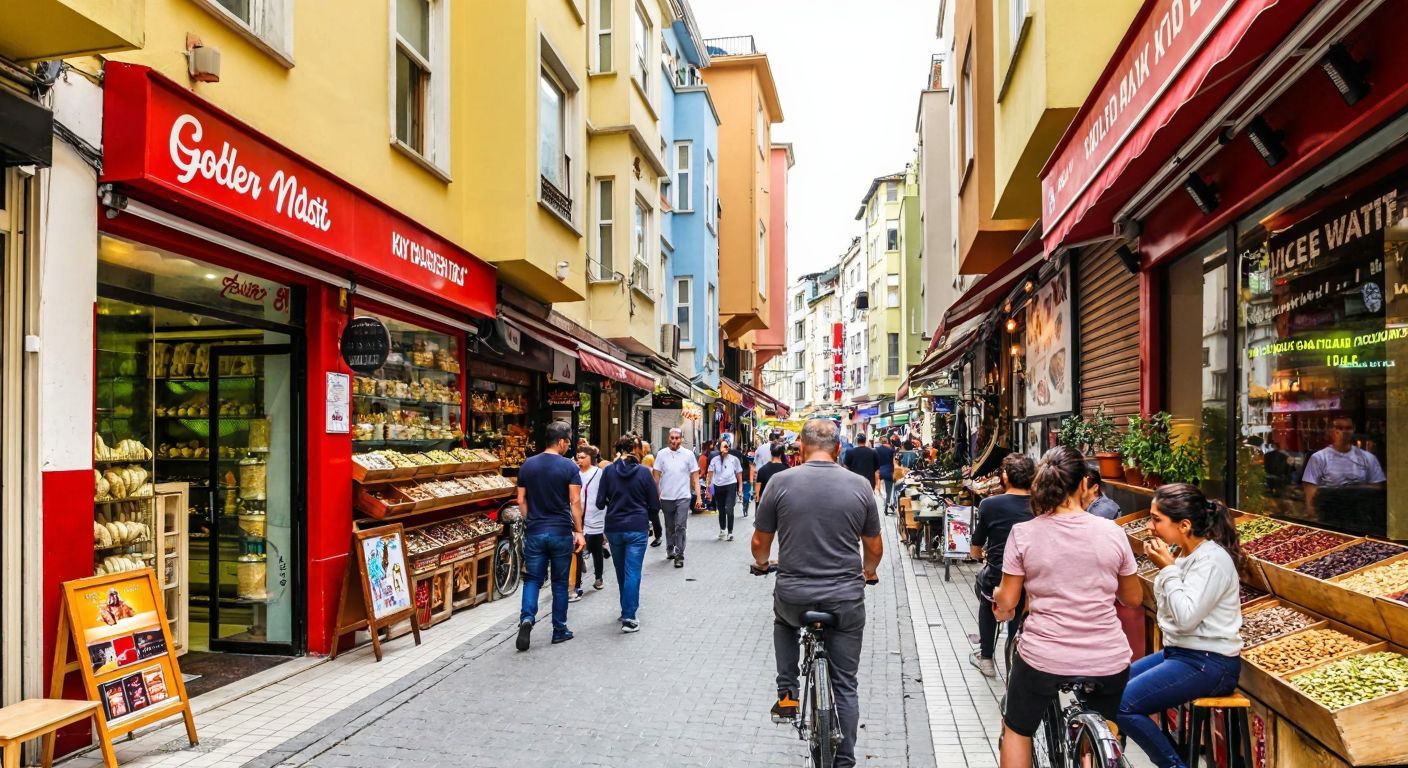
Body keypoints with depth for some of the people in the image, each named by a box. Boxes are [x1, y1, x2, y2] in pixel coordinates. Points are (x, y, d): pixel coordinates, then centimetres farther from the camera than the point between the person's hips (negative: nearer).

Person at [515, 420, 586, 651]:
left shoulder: (527, 465, 3)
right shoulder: (569, 466, -9)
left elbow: (521, 500, 5)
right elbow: (575, 502, -10)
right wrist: (578, 531, -3)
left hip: (534, 532, 2)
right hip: (561, 532, -2)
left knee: (532, 579, 9)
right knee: (560, 582, 10)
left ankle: (527, 617, -14)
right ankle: (559, 630, 17)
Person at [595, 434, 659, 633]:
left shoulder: (609, 471, -2)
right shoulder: (644, 471, -4)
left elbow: (600, 502, -2)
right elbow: (654, 504, -1)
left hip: (613, 527, 2)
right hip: (637, 527, -2)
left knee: (621, 571, 18)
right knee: (632, 572, 0)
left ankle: (627, 610, 31)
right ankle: (628, 617, -6)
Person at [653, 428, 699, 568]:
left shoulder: (688, 454, -2)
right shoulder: (662, 454, 0)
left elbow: (695, 477, 1)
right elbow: (656, 476, 3)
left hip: (683, 497, -2)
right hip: (666, 497, 2)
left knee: (680, 527, -8)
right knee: (669, 527, 16)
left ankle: (679, 555, -2)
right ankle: (670, 550, 32)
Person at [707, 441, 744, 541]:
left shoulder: (734, 459, 0)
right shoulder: (715, 460, 1)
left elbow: (739, 473, 5)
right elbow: (710, 473, -1)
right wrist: (708, 485, -9)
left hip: (730, 485, -2)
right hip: (718, 486, 2)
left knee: (729, 509, -12)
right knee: (721, 510, 14)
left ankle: (730, 532, 0)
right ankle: (722, 529, 34)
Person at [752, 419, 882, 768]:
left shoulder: (780, 482, -7)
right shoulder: (860, 486, -4)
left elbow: (760, 542, 2)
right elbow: (874, 548, 7)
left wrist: (761, 563, 25)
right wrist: (868, 573, 29)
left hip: (792, 595, 0)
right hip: (846, 599, 0)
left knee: (784, 621, 35)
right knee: (845, 686, 14)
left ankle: (787, 694, 27)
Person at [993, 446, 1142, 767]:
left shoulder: (1023, 533, -10)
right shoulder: (1112, 532, -5)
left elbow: (1006, 602, -5)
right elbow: (1133, 598, 8)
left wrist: (998, 597, 17)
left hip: (1043, 658, -2)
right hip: (1108, 660, 2)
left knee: (1016, 730, 23)